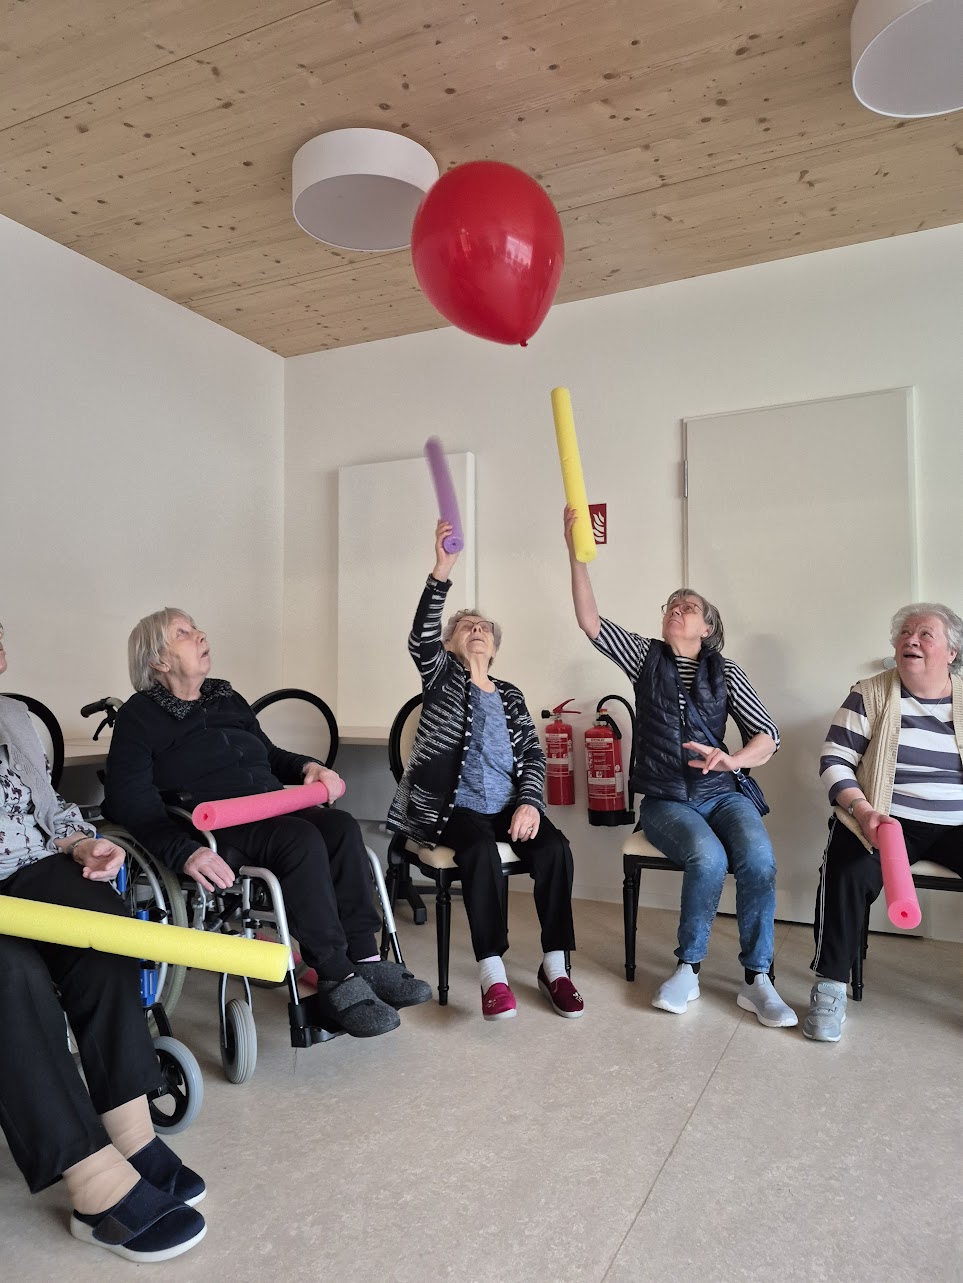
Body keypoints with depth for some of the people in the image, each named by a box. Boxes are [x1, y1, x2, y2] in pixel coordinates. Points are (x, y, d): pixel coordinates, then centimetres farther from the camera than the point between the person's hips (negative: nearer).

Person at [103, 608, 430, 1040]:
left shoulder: (226, 697, 23)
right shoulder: (140, 716, 3)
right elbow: (129, 802, -9)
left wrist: (308, 766, 9)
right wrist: (184, 852, -25)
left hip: (274, 810, 6)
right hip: (217, 829, -6)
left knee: (342, 826, -24)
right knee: (302, 839, -34)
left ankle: (364, 960, -24)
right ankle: (336, 980, -28)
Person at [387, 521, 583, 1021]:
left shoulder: (509, 695, 18)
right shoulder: (443, 676, 9)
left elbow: (534, 755, 10)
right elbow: (420, 638, -12)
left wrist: (529, 803, -10)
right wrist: (441, 571, -24)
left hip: (508, 805, 3)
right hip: (452, 805, -3)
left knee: (553, 847, -23)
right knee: (480, 849, -33)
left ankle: (554, 965, -12)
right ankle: (492, 972, -29)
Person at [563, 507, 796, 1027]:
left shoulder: (725, 671, 7)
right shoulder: (646, 656, 7)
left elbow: (767, 737, 2)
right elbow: (590, 622, -7)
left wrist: (730, 760, -20)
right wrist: (577, 555, -16)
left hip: (720, 793, 1)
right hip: (664, 800, -1)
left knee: (757, 856, -27)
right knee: (708, 857, -29)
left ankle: (757, 979, -12)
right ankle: (688, 969, -9)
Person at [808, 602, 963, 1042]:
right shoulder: (870, 694, 2)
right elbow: (834, 761, -2)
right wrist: (864, 810, -17)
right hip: (888, 820, -2)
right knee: (847, 873, -30)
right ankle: (829, 986, -16)